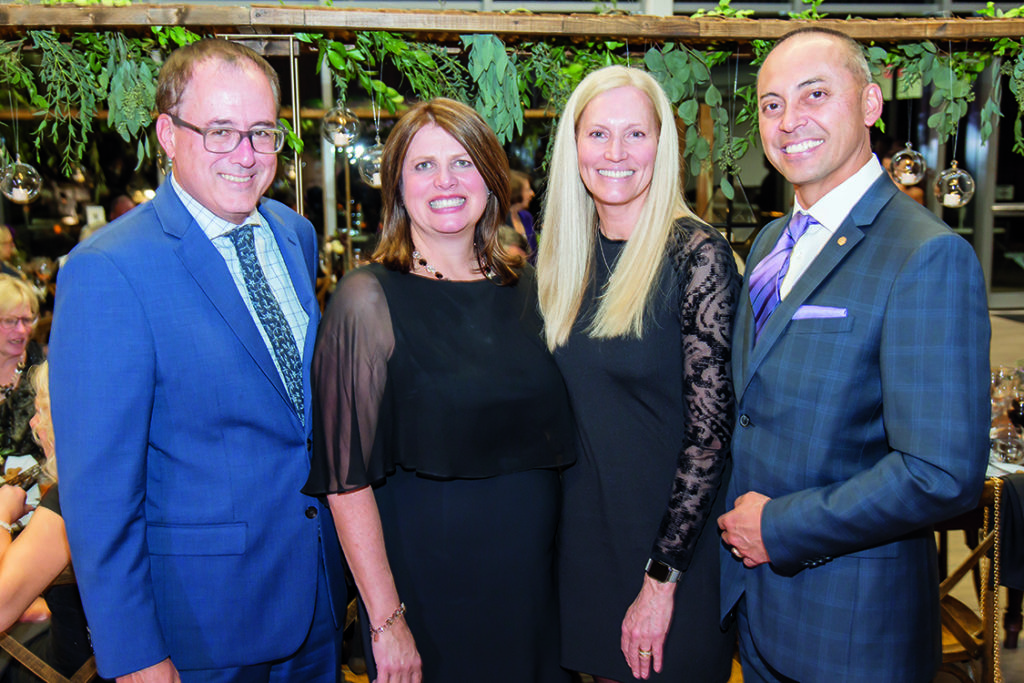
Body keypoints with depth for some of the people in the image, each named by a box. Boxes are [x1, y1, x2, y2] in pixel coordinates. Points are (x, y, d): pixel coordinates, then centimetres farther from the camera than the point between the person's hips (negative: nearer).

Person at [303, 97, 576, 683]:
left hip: (531, 573, 5)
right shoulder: (370, 299, -12)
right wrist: (386, 620, -17)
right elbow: (347, 478, -14)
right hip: (426, 579, -4)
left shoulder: (523, 289, 3)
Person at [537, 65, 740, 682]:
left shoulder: (697, 253, -14)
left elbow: (710, 428, -17)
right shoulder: (567, 257, 4)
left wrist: (662, 578, -17)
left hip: (674, 544, -5)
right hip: (583, 535, 5)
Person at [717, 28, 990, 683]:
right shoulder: (772, 242, 6)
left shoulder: (929, 257, -21)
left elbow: (944, 474, -26)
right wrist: (740, 518, 3)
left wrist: (780, 527, -18)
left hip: (852, 617, -6)